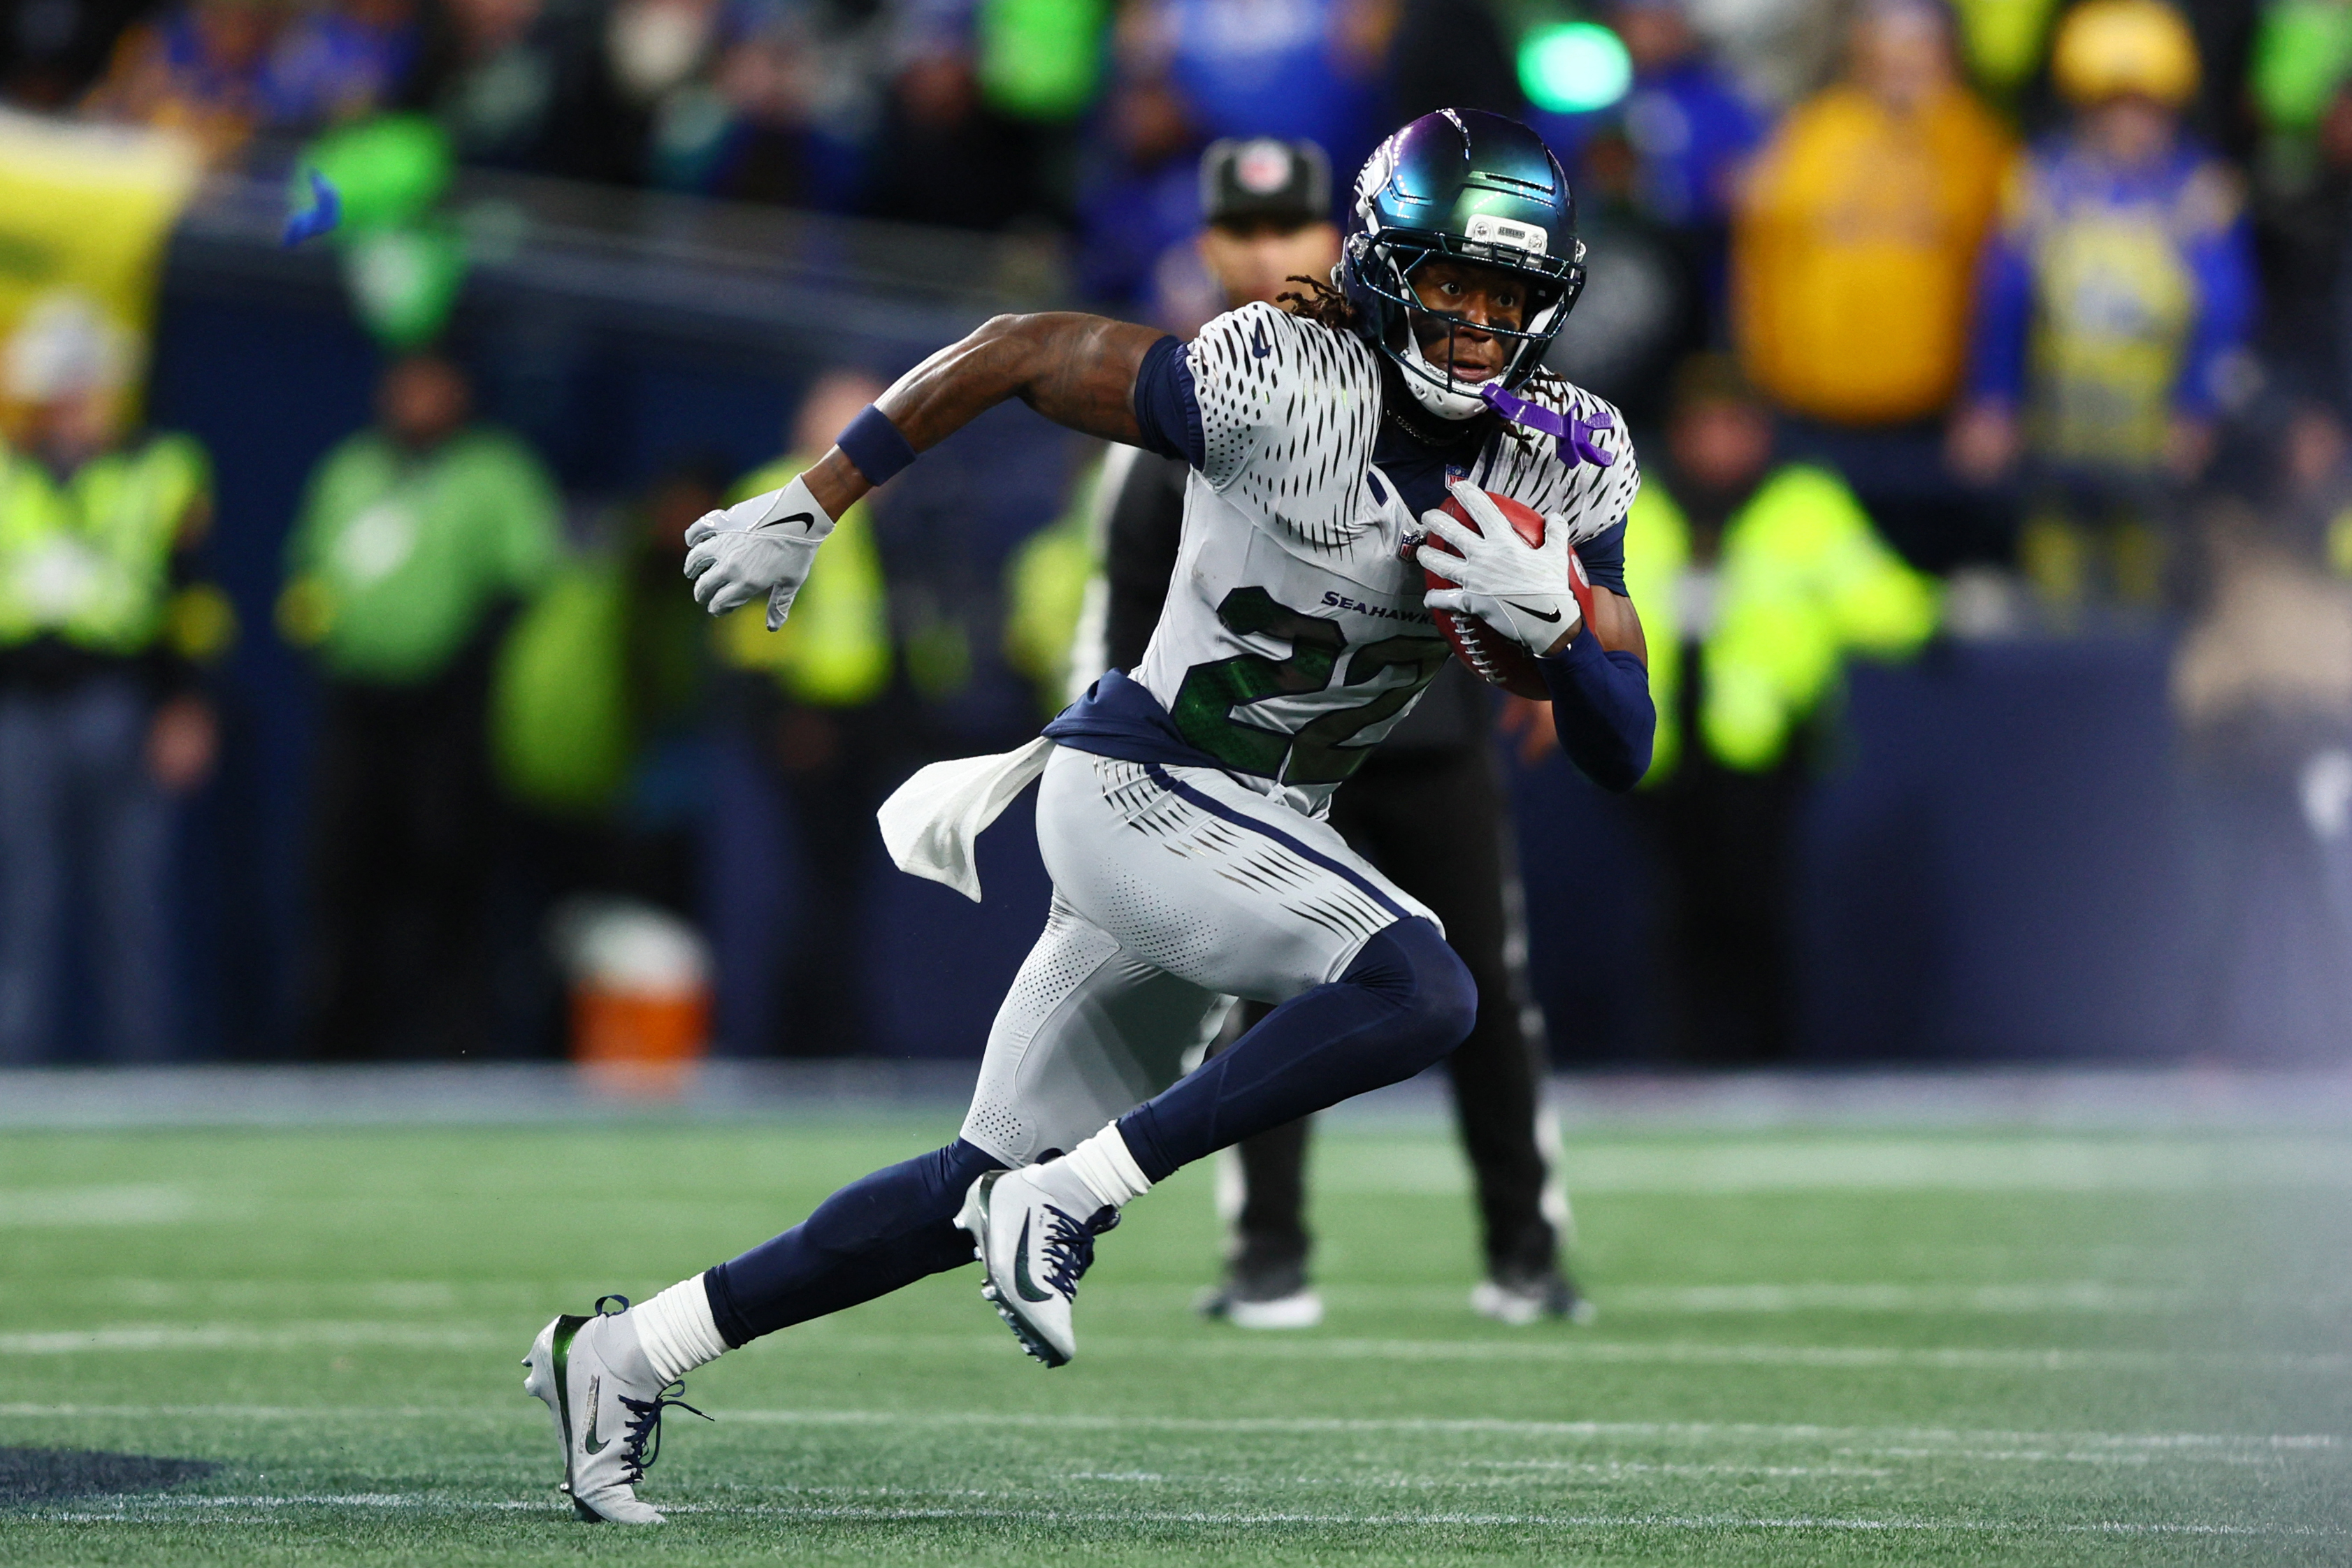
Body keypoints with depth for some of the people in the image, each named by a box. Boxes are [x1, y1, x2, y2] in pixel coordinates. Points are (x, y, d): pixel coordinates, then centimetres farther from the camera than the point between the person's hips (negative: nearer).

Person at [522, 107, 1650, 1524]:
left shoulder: (1568, 466, 0)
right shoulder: (1284, 390, -18)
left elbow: (1624, 754, -1)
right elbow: (1020, 352, -8)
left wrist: (1551, 611, -21)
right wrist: (808, 508, -4)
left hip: (1254, 832, 7)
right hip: (1139, 787, -7)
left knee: (994, 1187, 11)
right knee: (1424, 994, -29)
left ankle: (630, 1356, 22)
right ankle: (1071, 1196, -20)